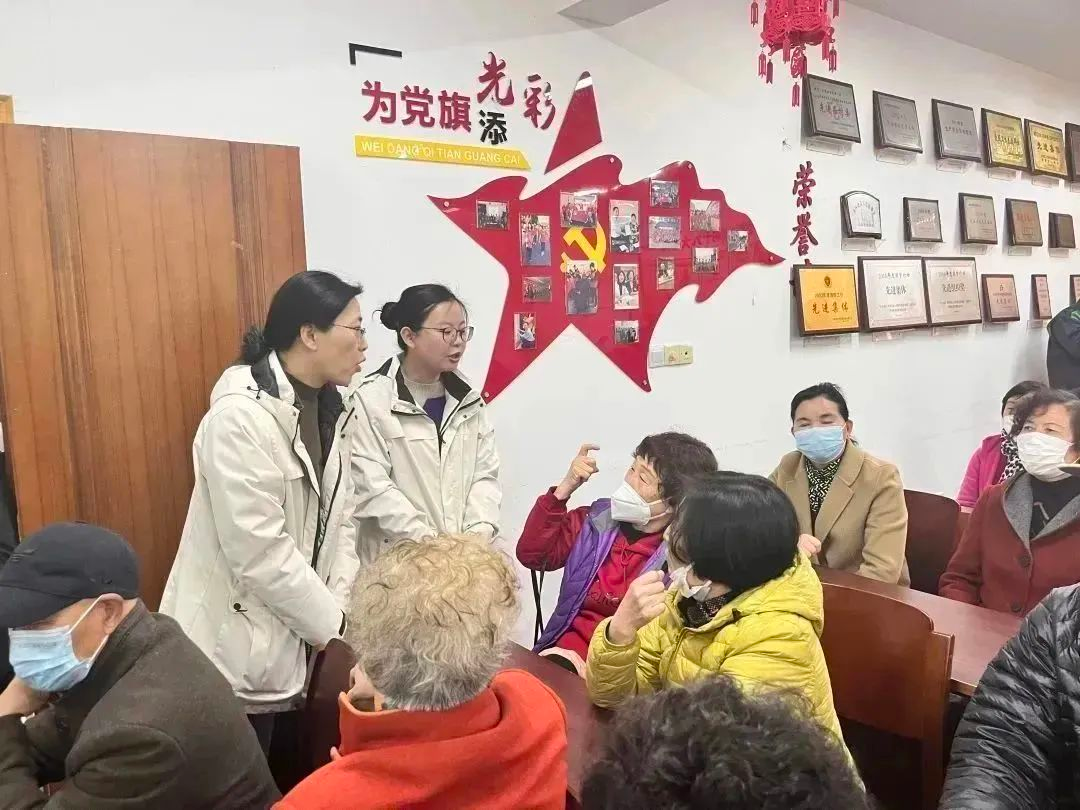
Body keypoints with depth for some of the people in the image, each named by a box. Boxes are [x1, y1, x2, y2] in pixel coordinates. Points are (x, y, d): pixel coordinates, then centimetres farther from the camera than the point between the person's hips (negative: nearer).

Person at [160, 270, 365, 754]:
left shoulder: (334, 414, 4)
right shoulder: (242, 415, -22)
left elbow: (341, 519, 6)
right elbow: (259, 550, -24)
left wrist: (338, 605, -7)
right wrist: (332, 625, -14)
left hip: (298, 638, 7)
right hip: (236, 644, -7)